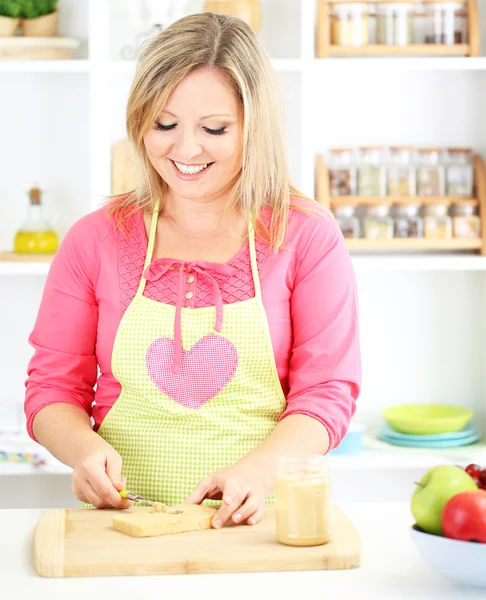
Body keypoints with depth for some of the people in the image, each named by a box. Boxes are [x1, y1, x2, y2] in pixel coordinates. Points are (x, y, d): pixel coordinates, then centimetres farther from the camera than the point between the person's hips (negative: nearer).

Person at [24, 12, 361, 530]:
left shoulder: (306, 237, 4)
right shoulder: (95, 240, 8)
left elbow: (326, 390, 1)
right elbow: (54, 386, 11)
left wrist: (260, 468, -17)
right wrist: (84, 447, -10)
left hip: (261, 522, -1)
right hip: (128, 526, 1)